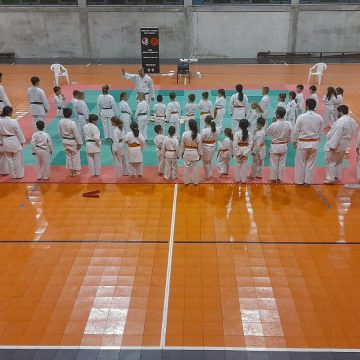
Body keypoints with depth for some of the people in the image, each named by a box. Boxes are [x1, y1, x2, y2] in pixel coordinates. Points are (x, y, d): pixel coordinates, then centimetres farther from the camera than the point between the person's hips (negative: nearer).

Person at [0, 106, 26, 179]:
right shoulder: (14, 122, -18)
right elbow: (19, 132, -9)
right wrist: (22, 141, 3)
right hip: (14, 141, -4)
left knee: (9, 159, 14)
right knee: (17, 159, 10)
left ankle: (13, 175, 24)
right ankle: (19, 175, 18)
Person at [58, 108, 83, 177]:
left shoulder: (60, 122, -9)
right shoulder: (72, 123, -27)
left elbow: (60, 132, 4)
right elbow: (77, 134, -19)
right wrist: (79, 143, -9)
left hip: (65, 141, 6)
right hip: (73, 142, -6)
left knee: (68, 155, 19)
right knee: (75, 156, 11)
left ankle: (70, 171, 28)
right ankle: (75, 171, 22)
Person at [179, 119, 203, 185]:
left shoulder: (184, 134, -15)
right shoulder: (198, 135, -14)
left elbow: (182, 145, -5)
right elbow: (200, 146, -5)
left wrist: (181, 153, 9)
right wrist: (200, 154, 8)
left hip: (187, 153, 0)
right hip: (195, 153, 0)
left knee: (186, 167, 14)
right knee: (195, 168, 13)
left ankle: (186, 181, 26)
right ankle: (195, 181, 27)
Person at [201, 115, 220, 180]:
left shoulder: (204, 130, -27)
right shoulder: (217, 129, -10)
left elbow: (200, 140, -17)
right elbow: (216, 138, 3)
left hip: (205, 147, -6)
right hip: (213, 147, 6)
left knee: (206, 163, 14)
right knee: (209, 161, 27)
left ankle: (207, 176, 27)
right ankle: (210, 174, 38)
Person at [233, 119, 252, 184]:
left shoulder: (237, 133, -17)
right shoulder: (248, 133, -8)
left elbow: (235, 144, -17)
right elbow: (250, 144, -7)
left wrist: (237, 153, -10)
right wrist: (246, 152, -4)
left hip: (239, 151, -3)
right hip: (245, 151, 3)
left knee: (237, 166, 11)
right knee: (244, 166, 12)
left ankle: (237, 179, 19)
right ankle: (243, 180, 20)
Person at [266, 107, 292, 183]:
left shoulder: (273, 125, -22)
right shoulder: (288, 124, -10)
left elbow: (267, 132, -4)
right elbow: (289, 136, 3)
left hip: (275, 146, -4)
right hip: (284, 146, 4)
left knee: (274, 163, 10)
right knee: (282, 163, 14)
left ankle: (273, 178, 20)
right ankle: (279, 178, 23)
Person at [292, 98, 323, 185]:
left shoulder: (301, 117, -13)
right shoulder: (319, 118, -4)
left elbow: (296, 131, -7)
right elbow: (320, 131, 5)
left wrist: (295, 142, 4)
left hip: (302, 143, -3)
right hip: (314, 143, 3)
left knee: (300, 162, 11)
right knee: (310, 163, 13)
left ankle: (299, 180, 20)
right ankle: (308, 181, 22)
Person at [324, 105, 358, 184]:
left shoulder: (341, 121, -25)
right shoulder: (353, 121, 4)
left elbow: (337, 135, -27)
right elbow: (351, 134, 11)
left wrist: (332, 146, -23)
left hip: (335, 144, -9)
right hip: (344, 145, 9)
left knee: (331, 161, 2)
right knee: (339, 161, 22)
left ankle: (331, 178, 6)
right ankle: (337, 176, 33)